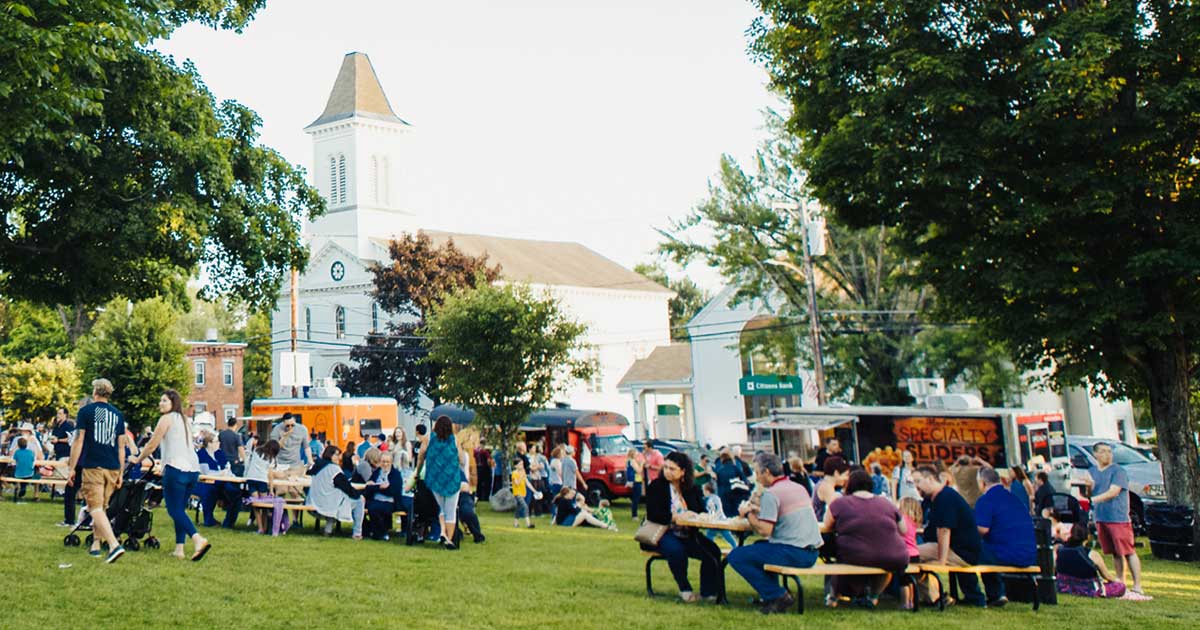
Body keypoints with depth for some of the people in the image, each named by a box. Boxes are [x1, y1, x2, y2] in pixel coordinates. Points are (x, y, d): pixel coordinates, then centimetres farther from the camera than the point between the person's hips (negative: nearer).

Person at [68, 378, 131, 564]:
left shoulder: (86, 411, 0)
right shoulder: (118, 414, 12)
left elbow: (78, 441, -5)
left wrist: (71, 468, 0)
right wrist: (120, 473, 18)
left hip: (92, 467, -5)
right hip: (112, 468, 5)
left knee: (96, 508, -9)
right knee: (101, 507, 19)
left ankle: (114, 545, -25)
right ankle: (95, 545, 24)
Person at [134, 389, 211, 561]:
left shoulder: (167, 418, -2)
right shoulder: (185, 420, 22)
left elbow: (152, 445, 0)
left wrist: (138, 460, 15)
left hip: (176, 468, -8)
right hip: (193, 468, 8)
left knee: (174, 510, -9)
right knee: (180, 509, 13)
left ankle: (198, 539, -29)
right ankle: (179, 549, 9)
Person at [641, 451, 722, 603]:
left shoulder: (692, 489, 12)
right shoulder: (656, 486, -1)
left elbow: (702, 510, 8)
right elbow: (652, 515, -12)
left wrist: (694, 515, -16)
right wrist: (675, 517, -21)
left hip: (688, 535, 4)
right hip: (663, 534, -4)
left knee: (713, 551, -19)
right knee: (676, 550, -36)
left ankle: (708, 591, -8)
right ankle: (685, 589, -15)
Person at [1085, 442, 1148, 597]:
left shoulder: (1118, 471, -6)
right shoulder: (1091, 471, 12)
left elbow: (1113, 492, -18)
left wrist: (1093, 499, -26)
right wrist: (1088, 487, -8)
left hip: (1119, 517, -5)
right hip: (1100, 518, 5)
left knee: (1128, 551, -6)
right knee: (1114, 553, 11)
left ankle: (1137, 586, -6)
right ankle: (1120, 583, 18)